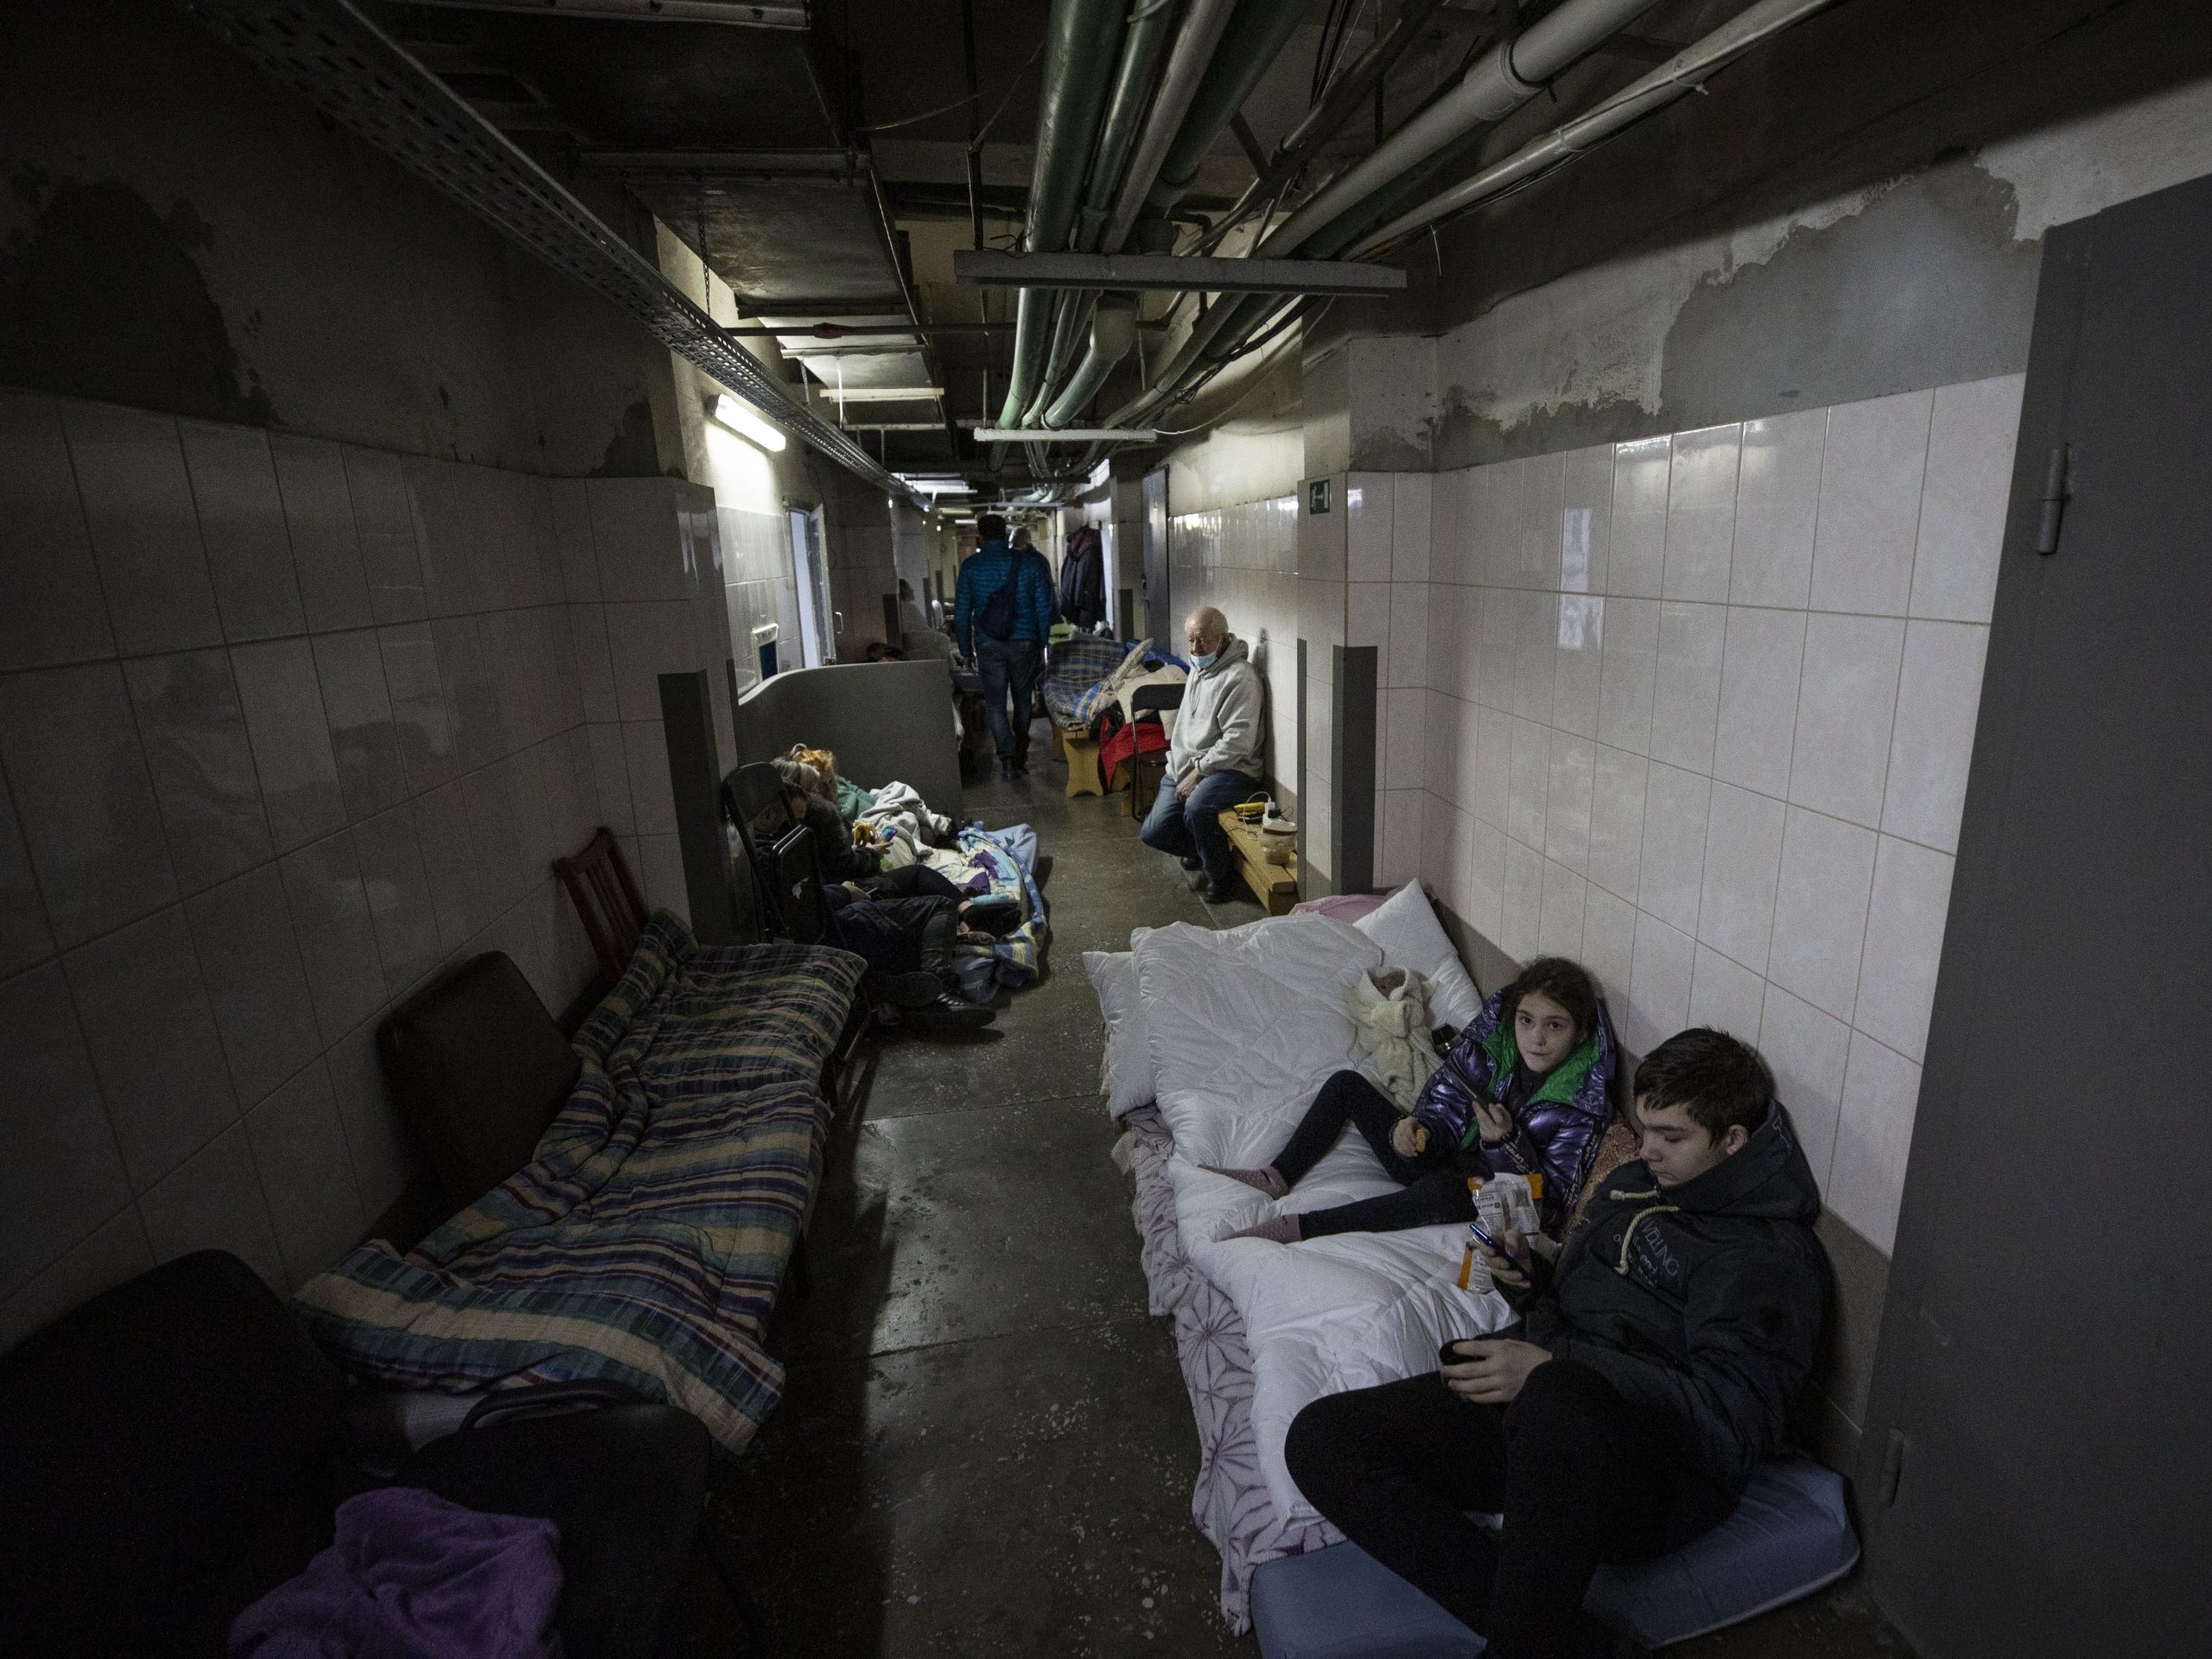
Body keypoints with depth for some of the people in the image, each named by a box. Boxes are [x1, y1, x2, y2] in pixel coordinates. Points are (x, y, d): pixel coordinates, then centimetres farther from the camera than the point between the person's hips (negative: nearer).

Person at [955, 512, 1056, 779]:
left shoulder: (971, 566, -2)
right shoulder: (1029, 562, 0)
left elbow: (962, 612, -1)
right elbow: (1044, 607, 1)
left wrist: (966, 649, 8)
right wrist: (1042, 643, 9)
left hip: (988, 645, -1)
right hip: (1024, 643, 1)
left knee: (995, 703, 5)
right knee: (1022, 699, 16)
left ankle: (1008, 759, -6)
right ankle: (1020, 755, 25)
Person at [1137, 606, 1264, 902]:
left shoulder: (1239, 677, -16)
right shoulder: (1198, 667, 13)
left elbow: (1238, 741, -22)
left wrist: (1198, 772, -21)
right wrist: (1178, 764, 15)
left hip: (1230, 769, -8)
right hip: (1185, 767, 8)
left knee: (1197, 806, -38)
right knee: (1153, 833, -3)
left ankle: (1222, 875, -12)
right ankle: (1201, 849, 27)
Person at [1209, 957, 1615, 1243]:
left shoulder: (1584, 1102, -18)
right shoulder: (1488, 1042, -9)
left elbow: (1552, 1205, -18)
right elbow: (1440, 1115, -5)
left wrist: (1506, 1143, -35)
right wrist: (1413, 1130, -29)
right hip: (1436, 1160, 6)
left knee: (1445, 1189, -41)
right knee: (1346, 1084, -2)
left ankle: (1300, 1228, -36)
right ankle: (1278, 1179, -3)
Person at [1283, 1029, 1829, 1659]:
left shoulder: (1771, 1256, -5)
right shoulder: (1629, 1184, 18)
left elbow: (1731, 1424, -16)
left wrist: (1550, 1370, -23)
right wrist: (1528, 1277, 5)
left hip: (1659, 1476, -7)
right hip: (1528, 1403, 8)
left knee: (1557, 1399, -45)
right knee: (1318, 1438, -15)